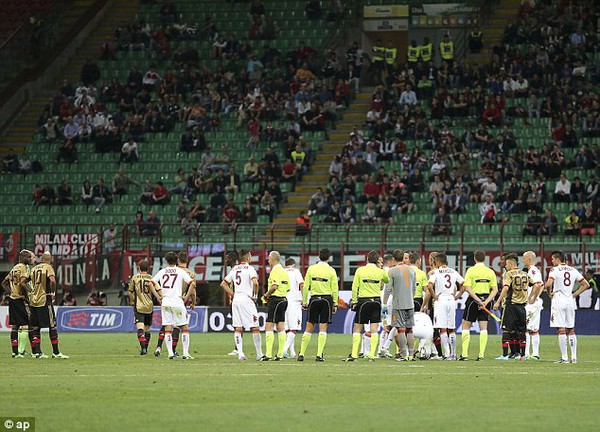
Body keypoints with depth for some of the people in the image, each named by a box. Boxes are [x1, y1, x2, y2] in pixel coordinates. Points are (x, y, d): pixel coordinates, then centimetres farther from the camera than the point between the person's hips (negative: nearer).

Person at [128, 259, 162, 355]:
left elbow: (131, 292, 12)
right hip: (149, 307, 3)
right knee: (147, 328, 17)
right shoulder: (151, 278, 2)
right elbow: (158, 291, -9)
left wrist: (132, 301, 28)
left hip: (138, 307, -3)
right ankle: (145, 348, 27)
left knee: (140, 328, -13)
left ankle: (143, 347, -31)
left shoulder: (134, 278, 1)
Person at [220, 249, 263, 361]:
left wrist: (233, 294, 15)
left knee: (238, 329, 6)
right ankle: (259, 354, 1)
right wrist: (255, 295, -9)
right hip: (247, 300, -6)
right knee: (255, 328, 0)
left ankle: (240, 353, -1)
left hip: (236, 300, 6)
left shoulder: (234, 269, 12)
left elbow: (223, 284, 17)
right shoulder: (249, 269, -6)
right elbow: (255, 282, -23)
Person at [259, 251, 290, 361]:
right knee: (280, 328, 9)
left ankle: (268, 355, -14)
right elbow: (287, 288, 17)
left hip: (275, 300, -9)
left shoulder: (275, 271, -12)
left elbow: (274, 286, -23)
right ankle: (280, 354, 9)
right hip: (283, 300, 9)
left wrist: (266, 295, -8)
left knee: (268, 327, -9)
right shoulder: (284, 271, 15)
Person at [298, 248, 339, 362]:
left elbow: (305, 287, 2)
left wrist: (304, 302, 8)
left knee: (309, 328, 6)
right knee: (323, 328, 1)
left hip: (314, 299, 1)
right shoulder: (331, 271, -2)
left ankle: (301, 354, 5)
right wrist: (335, 304, 5)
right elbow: (335, 289, -2)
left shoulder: (311, 269, 2)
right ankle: (319, 355, -4)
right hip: (327, 299, -1)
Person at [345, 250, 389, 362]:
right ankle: (372, 355, -4)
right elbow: (387, 280, 22)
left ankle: (354, 355, 0)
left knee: (357, 329, 4)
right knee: (374, 330, 2)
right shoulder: (380, 272, 0)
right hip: (376, 301, 1)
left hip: (363, 301, -1)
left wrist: (354, 302, 3)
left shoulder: (360, 270, -3)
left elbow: (354, 288, -4)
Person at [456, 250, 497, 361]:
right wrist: (486, 301, -7)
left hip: (473, 299, -3)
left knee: (466, 326, 6)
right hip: (485, 301, 3)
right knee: (483, 328, 6)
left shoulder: (471, 270, -6)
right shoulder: (490, 272, 4)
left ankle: (465, 354, 0)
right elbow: (495, 290, -1)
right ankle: (481, 355, 1)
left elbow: (467, 288, -15)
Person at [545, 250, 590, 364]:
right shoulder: (573, 270, 10)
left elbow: (549, 283, -23)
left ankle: (564, 358, -9)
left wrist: (550, 293, -4)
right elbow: (586, 284, 12)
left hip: (558, 300, -5)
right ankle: (574, 357, 9)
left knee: (561, 330, -5)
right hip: (570, 301, 5)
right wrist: (575, 294, 13)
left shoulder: (555, 270, -7)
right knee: (571, 330, 12)